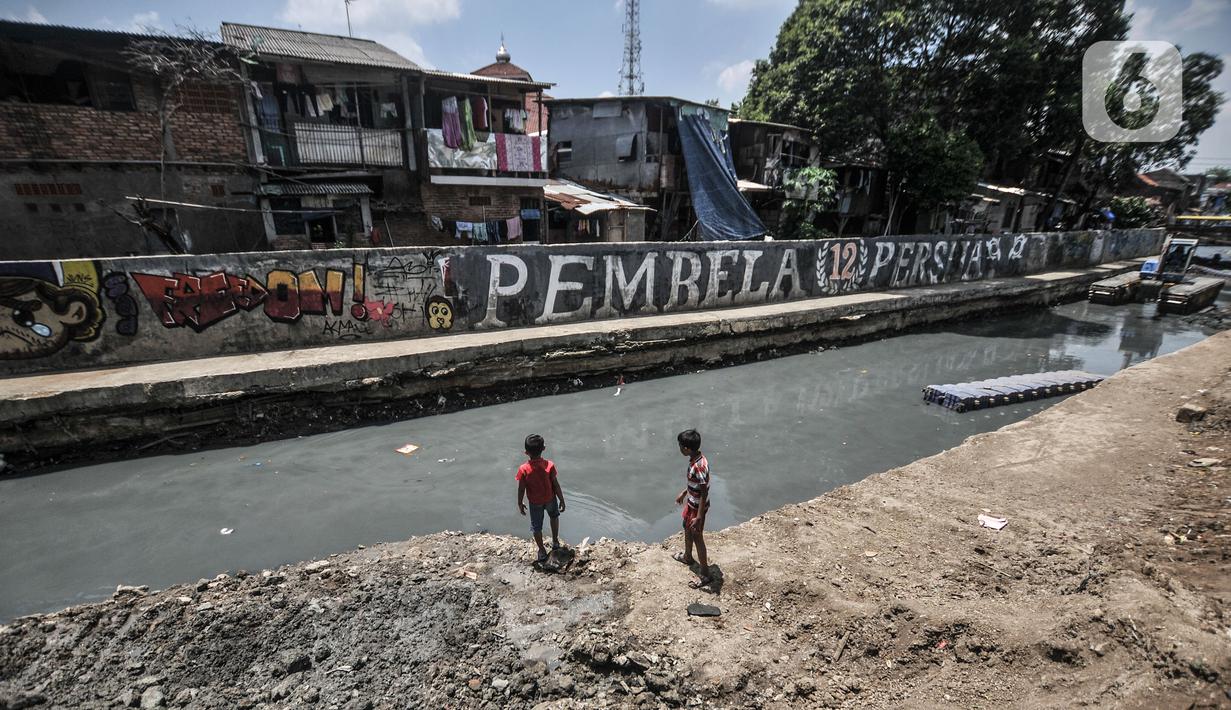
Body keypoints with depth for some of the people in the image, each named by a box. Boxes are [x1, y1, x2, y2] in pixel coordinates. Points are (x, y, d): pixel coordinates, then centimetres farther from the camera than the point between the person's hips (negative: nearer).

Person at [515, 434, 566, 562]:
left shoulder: (523, 469, -25)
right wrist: (562, 500, -2)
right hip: (550, 499, 1)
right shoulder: (549, 465, -25)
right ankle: (555, 542, 45)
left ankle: (542, 551, 35)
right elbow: (556, 485, -16)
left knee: (536, 527, 21)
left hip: (535, 503, -1)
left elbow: (521, 490, -15)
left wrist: (520, 504, 3)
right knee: (554, 516, 32)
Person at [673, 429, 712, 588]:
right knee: (687, 527, 28)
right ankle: (687, 556, 52)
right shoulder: (695, 458, -6)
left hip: (698, 507, -9)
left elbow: (704, 494, -28)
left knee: (697, 538, 6)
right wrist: (684, 492, 23)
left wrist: (699, 517, -24)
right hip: (691, 502, 9)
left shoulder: (699, 467, -35)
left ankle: (705, 574, 23)